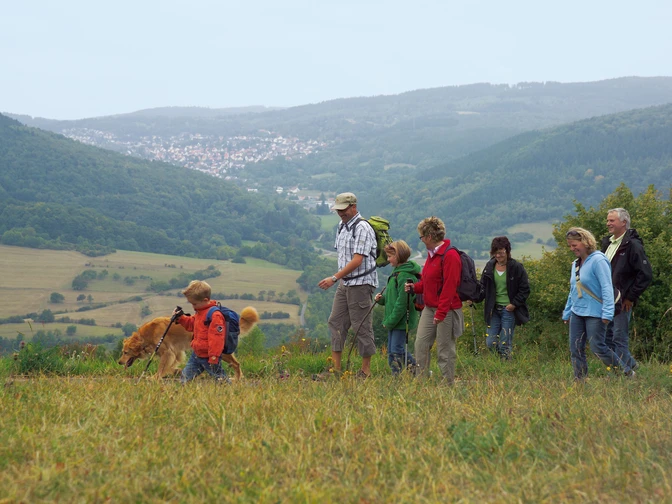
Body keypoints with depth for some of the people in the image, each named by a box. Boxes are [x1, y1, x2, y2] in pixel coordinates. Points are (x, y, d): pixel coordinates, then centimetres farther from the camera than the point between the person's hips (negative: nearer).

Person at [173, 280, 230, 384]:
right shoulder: (200, 312, 8)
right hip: (196, 354, 9)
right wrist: (180, 318, 10)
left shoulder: (215, 316, -23)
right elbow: (191, 324, 27)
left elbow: (216, 339, -24)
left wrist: (213, 359, -23)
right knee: (185, 377, 13)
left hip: (208, 357, -9)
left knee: (220, 379, 0)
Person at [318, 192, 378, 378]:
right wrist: (338, 279, 14)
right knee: (336, 322, 7)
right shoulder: (341, 226, 11)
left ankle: (366, 369, 5)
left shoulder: (362, 228, -17)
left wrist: (334, 278, -25)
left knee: (361, 325, -3)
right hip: (345, 283, 9)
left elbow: (357, 261, -23)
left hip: (361, 284, -9)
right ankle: (335, 368, 10)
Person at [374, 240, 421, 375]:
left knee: (396, 351, -7)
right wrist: (382, 298, 4)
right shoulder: (397, 272, 14)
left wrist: (391, 321, -19)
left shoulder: (404, 275, -19)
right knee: (392, 351, 14)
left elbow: (402, 302, -22)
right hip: (393, 321, 11)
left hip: (401, 321, -11)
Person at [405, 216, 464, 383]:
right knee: (421, 344, 6)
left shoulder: (450, 255, -16)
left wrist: (441, 312, -23)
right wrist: (415, 287, 9)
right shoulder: (432, 254, 14)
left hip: (446, 310, -9)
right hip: (429, 308, 9)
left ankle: (449, 385, 8)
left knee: (445, 350, -1)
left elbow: (449, 286, -20)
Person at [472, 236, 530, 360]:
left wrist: (514, 304, -12)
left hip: (509, 309, -4)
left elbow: (525, 289, -3)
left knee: (505, 344, -4)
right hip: (493, 310, 4)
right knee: (491, 343, 2)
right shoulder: (489, 267, 5)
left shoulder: (516, 267, -7)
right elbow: (483, 287, 9)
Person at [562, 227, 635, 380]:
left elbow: (607, 288, -17)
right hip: (577, 313, 8)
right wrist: (567, 313, 22)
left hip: (594, 314, -8)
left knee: (598, 348, -8)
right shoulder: (576, 264, 13)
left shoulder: (598, 260, -13)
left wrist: (607, 313, -23)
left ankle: (628, 373, 6)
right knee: (575, 349, 4)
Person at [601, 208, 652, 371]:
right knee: (606, 336, 12)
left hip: (622, 302, -8)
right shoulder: (607, 243, 13)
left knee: (619, 338, -5)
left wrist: (631, 297, -14)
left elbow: (646, 275, -16)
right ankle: (630, 363, 25)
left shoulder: (632, 245, -13)